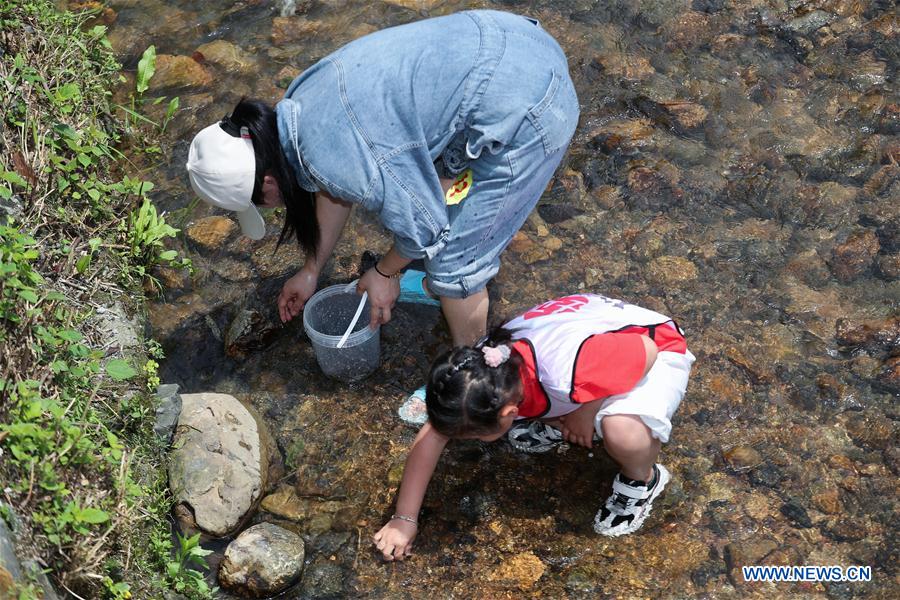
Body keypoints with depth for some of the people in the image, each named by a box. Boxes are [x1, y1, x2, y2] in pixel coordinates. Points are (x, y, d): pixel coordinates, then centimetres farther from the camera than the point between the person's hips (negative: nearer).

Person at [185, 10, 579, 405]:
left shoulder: (331, 161, -21)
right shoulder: (298, 104, 8)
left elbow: (422, 228, -9)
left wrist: (384, 272, 11)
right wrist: (310, 272, 35)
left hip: (526, 114, -9)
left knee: (454, 261, 4)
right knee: (435, 186, 29)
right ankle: (441, 287, 55)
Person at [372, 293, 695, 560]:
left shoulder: (570, 375, -43)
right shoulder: (482, 367, -21)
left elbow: (646, 350, -27)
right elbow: (434, 434, -11)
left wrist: (587, 409, -22)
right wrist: (405, 518, -10)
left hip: (655, 351, -5)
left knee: (622, 431, -36)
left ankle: (642, 480, -2)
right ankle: (557, 419, 20)